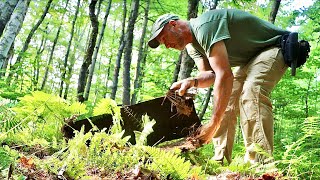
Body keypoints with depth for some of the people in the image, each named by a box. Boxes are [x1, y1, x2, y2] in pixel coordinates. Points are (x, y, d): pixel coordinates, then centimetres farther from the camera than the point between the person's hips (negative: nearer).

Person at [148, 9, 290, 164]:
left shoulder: (204, 26, -29)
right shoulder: (192, 46, 3)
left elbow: (225, 75, -37)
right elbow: (209, 74, -6)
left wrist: (213, 124, -38)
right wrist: (192, 81, -31)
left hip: (274, 47, -10)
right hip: (248, 61, 10)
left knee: (251, 93, -32)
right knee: (223, 100, 1)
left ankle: (259, 165, -34)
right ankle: (221, 161, 3)